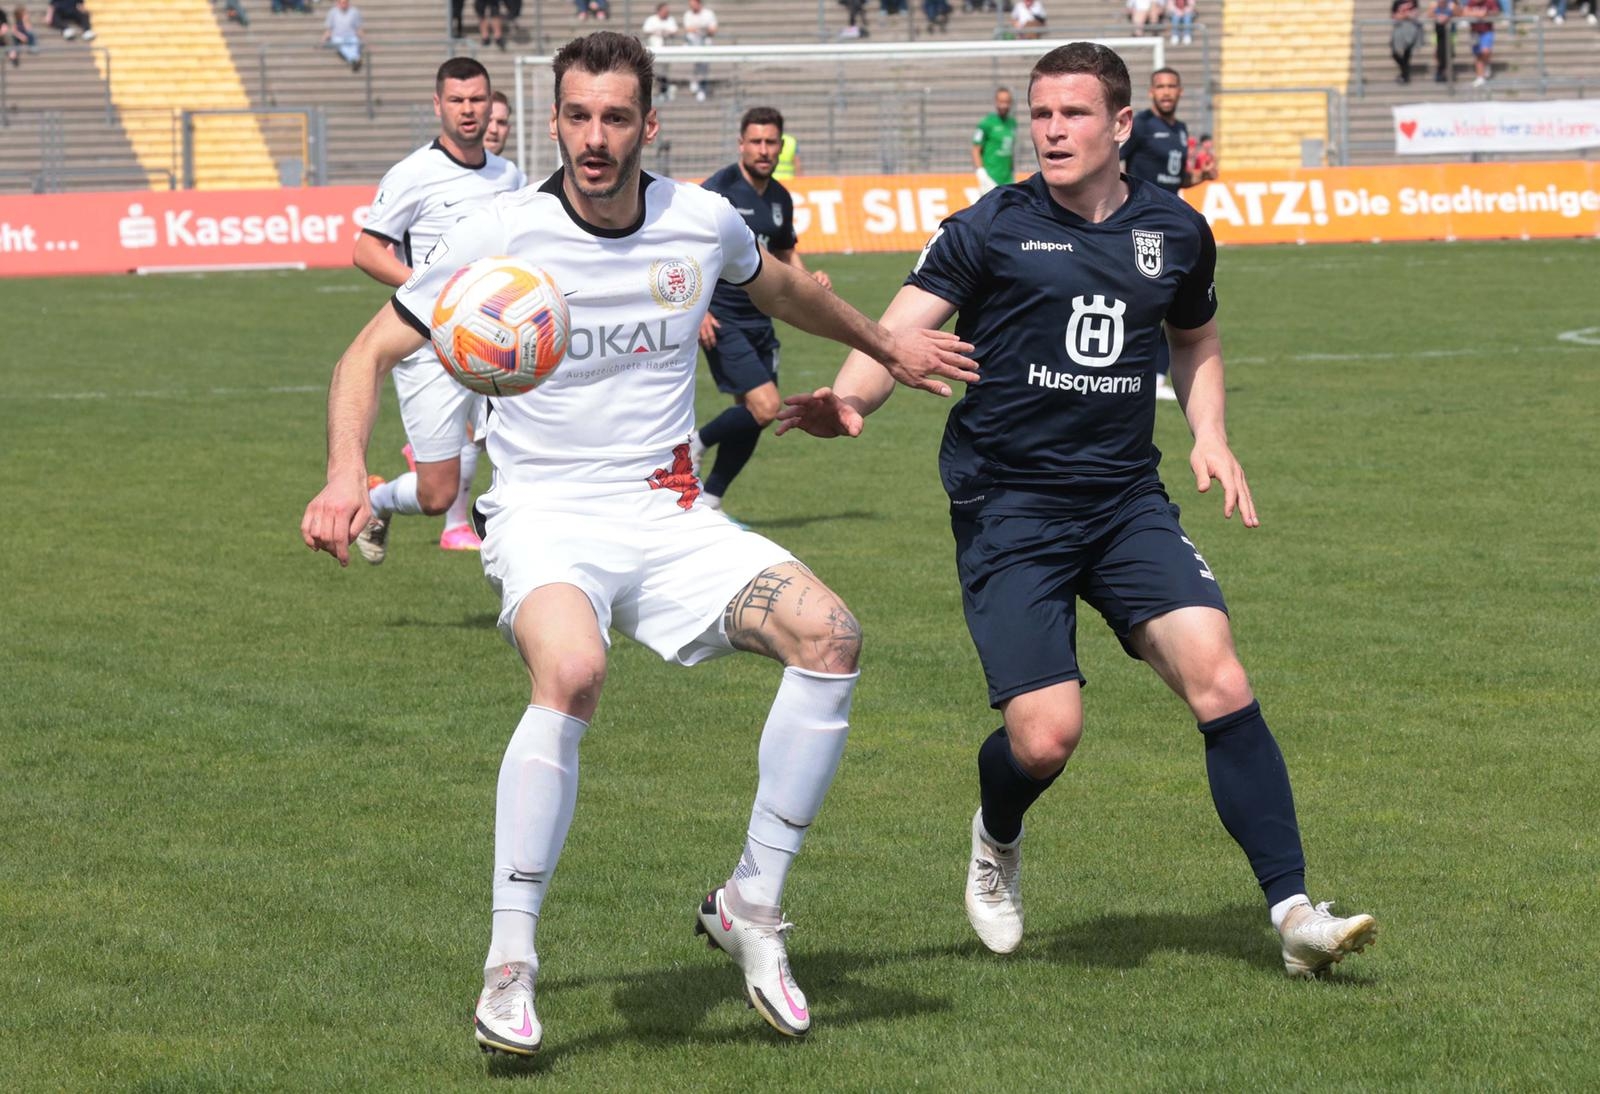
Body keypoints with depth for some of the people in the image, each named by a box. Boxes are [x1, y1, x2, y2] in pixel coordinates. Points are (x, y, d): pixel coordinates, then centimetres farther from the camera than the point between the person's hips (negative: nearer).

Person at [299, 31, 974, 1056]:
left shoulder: (703, 222, 1)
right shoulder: (500, 236, -10)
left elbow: (780, 286, 26)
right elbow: (371, 353, -1)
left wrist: (885, 343, 37)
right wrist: (348, 474, -18)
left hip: (671, 517, 4)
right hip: (545, 518, -4)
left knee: (828, 633, -20)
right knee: (571, 670, -37)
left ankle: (752, 905, -4)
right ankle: (511, 960, -23)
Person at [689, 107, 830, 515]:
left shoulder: (780, 198, 10)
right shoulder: (717, 190, -12)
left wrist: (809, 279, 4)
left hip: (759, 321, 7)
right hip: (721, 321, -7)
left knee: (751, 417, 7)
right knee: (765, 407, -18)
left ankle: (709, 501, 20)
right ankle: (696, 444, 6)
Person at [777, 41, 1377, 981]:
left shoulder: (1176, 232, 7)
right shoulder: (991, 228, -4)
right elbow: (899, 334, -11)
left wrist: (1211, 435, 9)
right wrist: (846, 401, -31)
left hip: (1128, 500, 3)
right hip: (1008, 507, -3)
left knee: (1220, 683, -14)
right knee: (1046, 735, -13)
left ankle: (1294, 911, -8)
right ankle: (997, 843, 24)